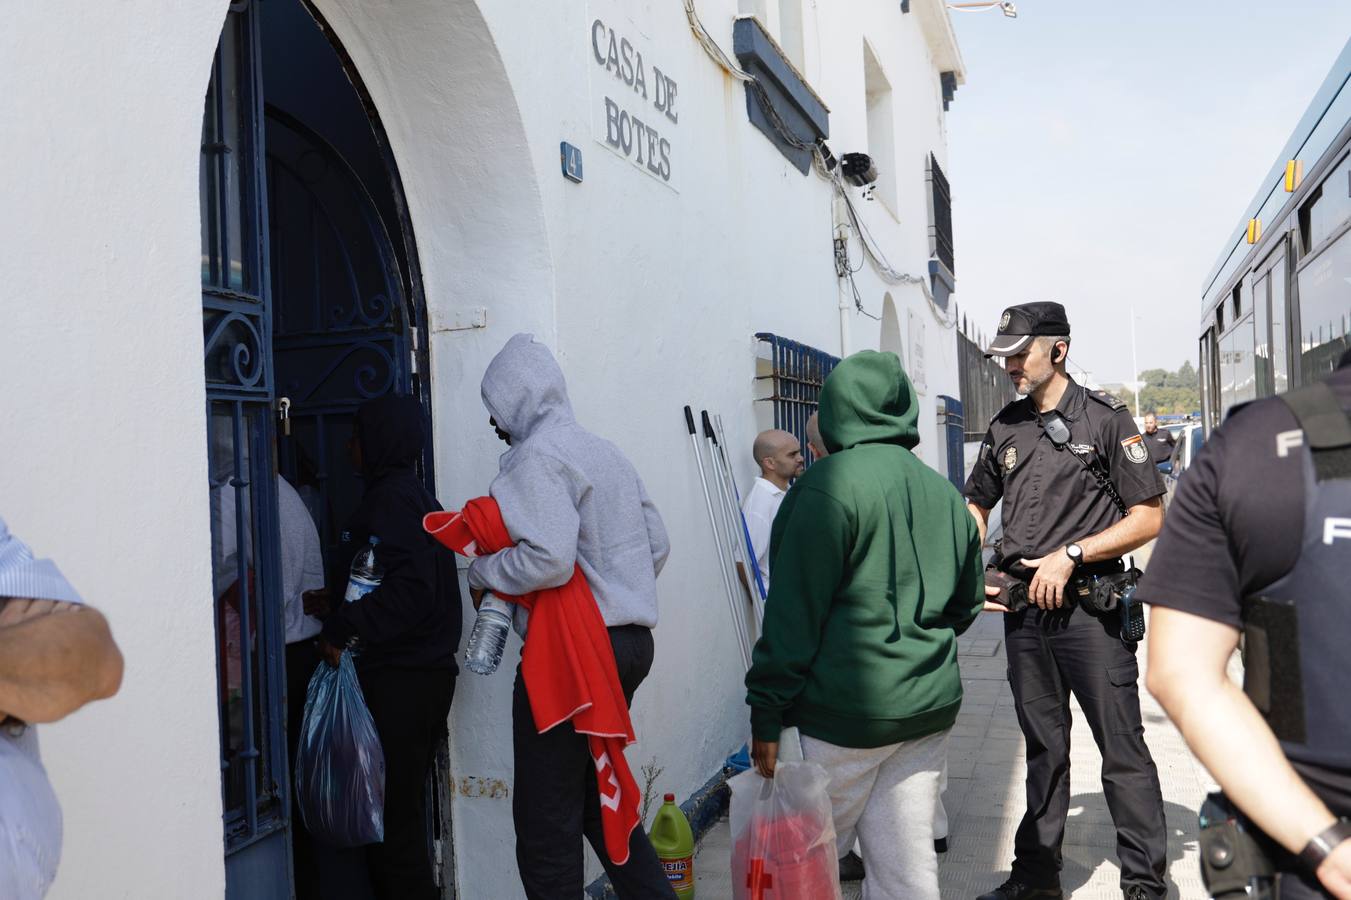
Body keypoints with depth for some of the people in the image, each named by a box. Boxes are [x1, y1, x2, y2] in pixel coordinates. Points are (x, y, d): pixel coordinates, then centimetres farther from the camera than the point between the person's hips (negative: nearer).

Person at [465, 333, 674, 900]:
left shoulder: (536, 457, -12)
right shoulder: (605, 451, 14)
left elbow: (548, 558, -25)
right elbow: (657, 546, 16)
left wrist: (483, 573, -8)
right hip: (631, 640, 9)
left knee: (546, 817, 2)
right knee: (597, 796, 20)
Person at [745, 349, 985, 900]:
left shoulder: (827, 486, -12)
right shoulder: (945, 494, 9)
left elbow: (794, 612, -14)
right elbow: (967, 603, 19)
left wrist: (766, 715, -10)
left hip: (847, 713, -6)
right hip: (931, 708, 6)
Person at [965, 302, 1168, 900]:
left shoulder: (1104, 419, -4)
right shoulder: (1003, 429, 11)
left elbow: (1149, 517, -5)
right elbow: (976, 506, 23)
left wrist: (1070, 554, -12)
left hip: (1090, 607, -5)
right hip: (1023, 611, 5)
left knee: (1122, 750, 1)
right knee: (1043, 749, 15)